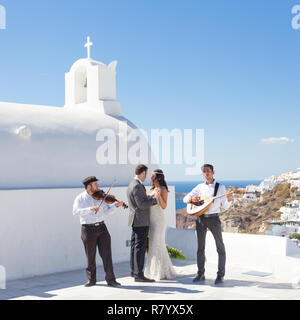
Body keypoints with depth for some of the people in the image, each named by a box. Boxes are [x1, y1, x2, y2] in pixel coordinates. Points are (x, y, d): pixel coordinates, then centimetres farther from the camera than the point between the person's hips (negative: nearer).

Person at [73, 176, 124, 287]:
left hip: (101, 227, 3)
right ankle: (91, 279, 22)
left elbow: (106, 211, 9)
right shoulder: (80, 198, -1)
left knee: (106, 254, -1)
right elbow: (75, 212, -16)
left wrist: (115, 205, -7)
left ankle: (110, 279, 4)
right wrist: (90, 208, -25)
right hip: (88, 229, -2)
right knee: (90, 256, 7)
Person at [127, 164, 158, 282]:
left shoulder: (133, 184, 14)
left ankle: (134, 271, 25)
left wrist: (152, 197, 16)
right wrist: (155, 198, -15)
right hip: (141, 221, -11)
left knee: (135, 246, 16)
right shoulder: (137, 186, -18)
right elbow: (142, 204, -22)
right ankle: (138, 274, -6)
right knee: (140, 247, -8)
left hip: (136, 221, 11)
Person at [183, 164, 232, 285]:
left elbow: (225, 207, 0)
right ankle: (201, 274, 17)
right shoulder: (200, 187, 10)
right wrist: (192, 198, -13)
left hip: (213, 218, -3)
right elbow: (185, 199, 9)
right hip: (200, 218, 3)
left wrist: (229, 199, -21)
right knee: (200, 247, 8)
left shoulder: (220, 187, 3)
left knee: (220, 247, -4)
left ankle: (220, 275, 4)